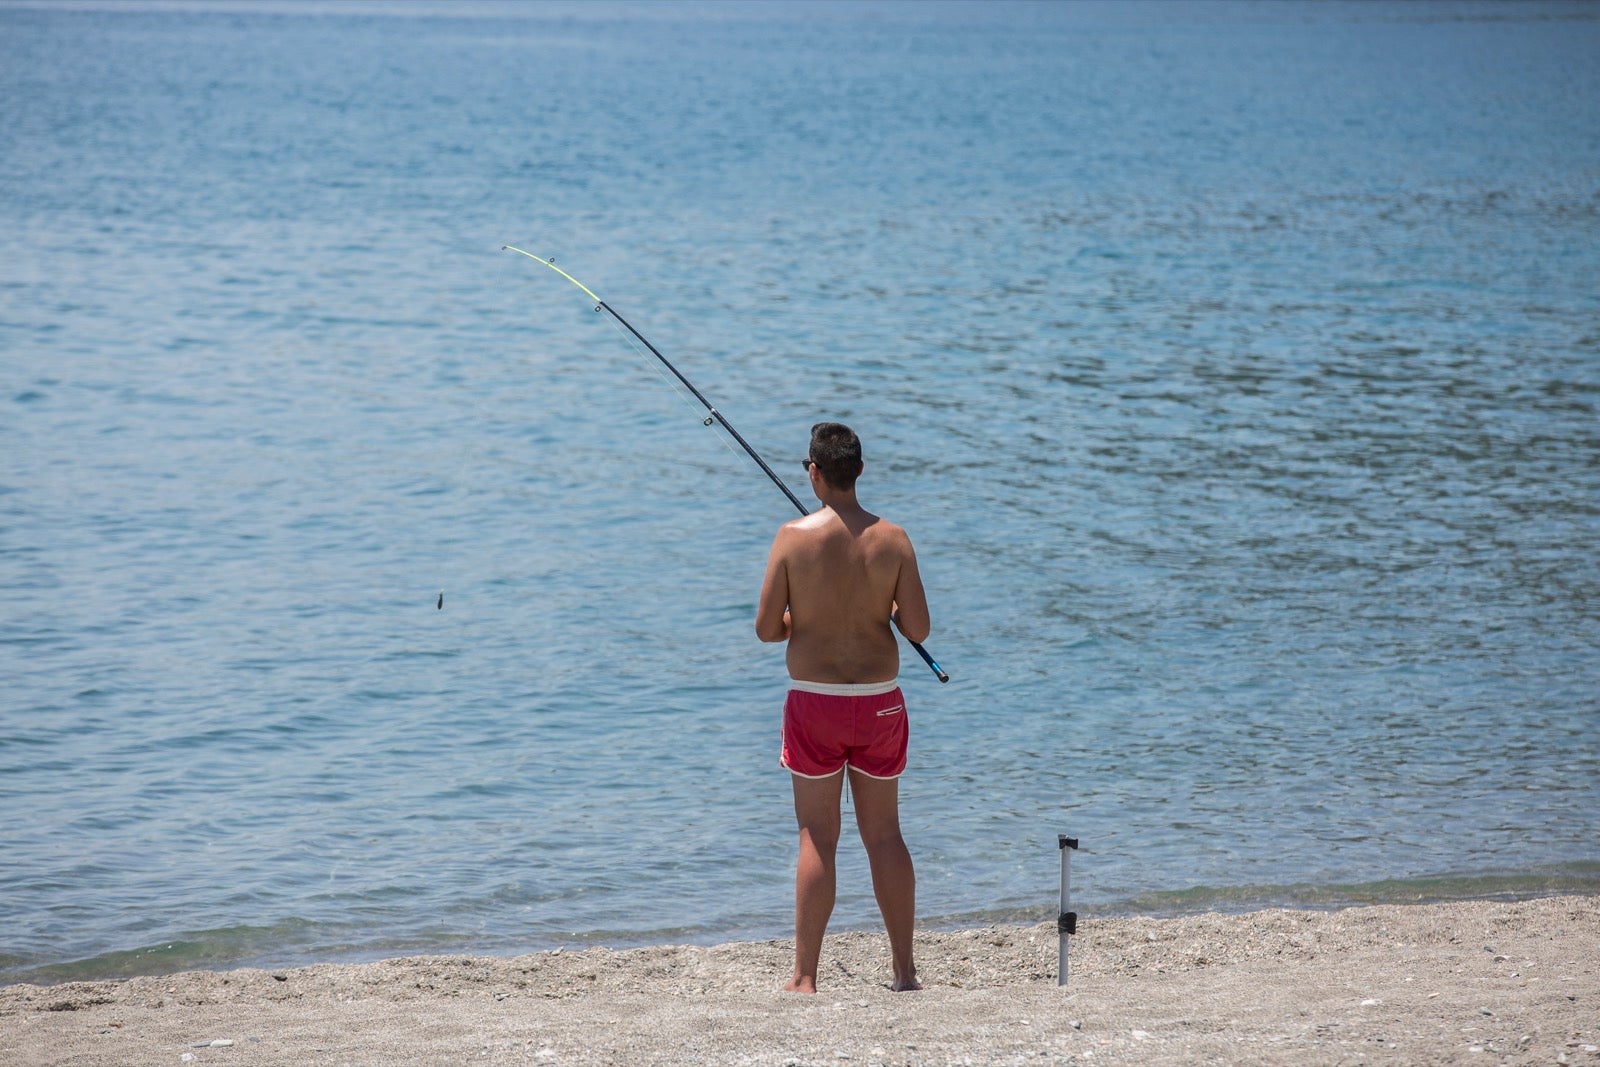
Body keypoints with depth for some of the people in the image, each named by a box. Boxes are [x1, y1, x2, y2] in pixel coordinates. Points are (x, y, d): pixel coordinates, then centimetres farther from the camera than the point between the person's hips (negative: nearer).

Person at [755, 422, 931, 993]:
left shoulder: (794, 537, -9)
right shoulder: (892, 539, -4)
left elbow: (767, 629, -7)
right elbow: (918, 628, -5)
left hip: (814, 702, -2)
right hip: (879, 702, 2)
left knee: (817, 840, 2)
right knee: (884, 835, 13)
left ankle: (804, 977, 1)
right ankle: (905, 968, 16)